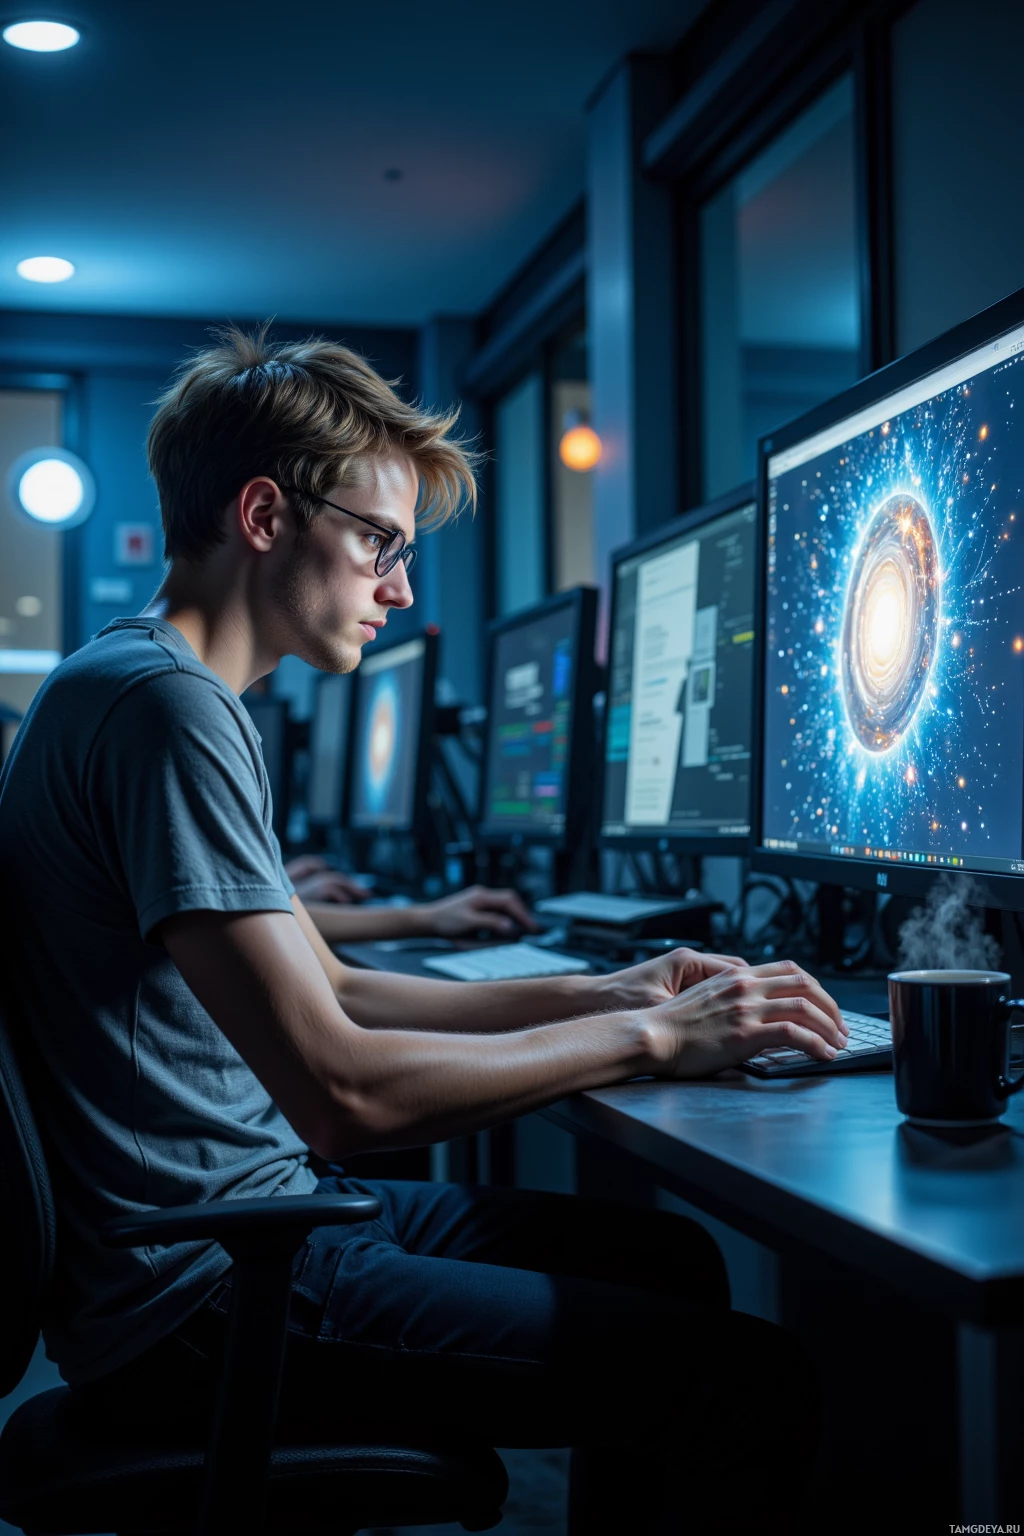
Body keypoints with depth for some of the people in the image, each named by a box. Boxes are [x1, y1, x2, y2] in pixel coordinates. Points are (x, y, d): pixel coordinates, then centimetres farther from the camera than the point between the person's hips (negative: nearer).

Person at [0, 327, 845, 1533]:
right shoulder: (159, 704, -20)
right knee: (749, 1382, -13)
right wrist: (645, 1038, -14)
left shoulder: (180, 695, 14)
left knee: (670, 1259, 17)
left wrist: (598, 995, 8)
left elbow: (326, 995, 17)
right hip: (196, 1296, -10)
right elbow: (341, 1091, -26)